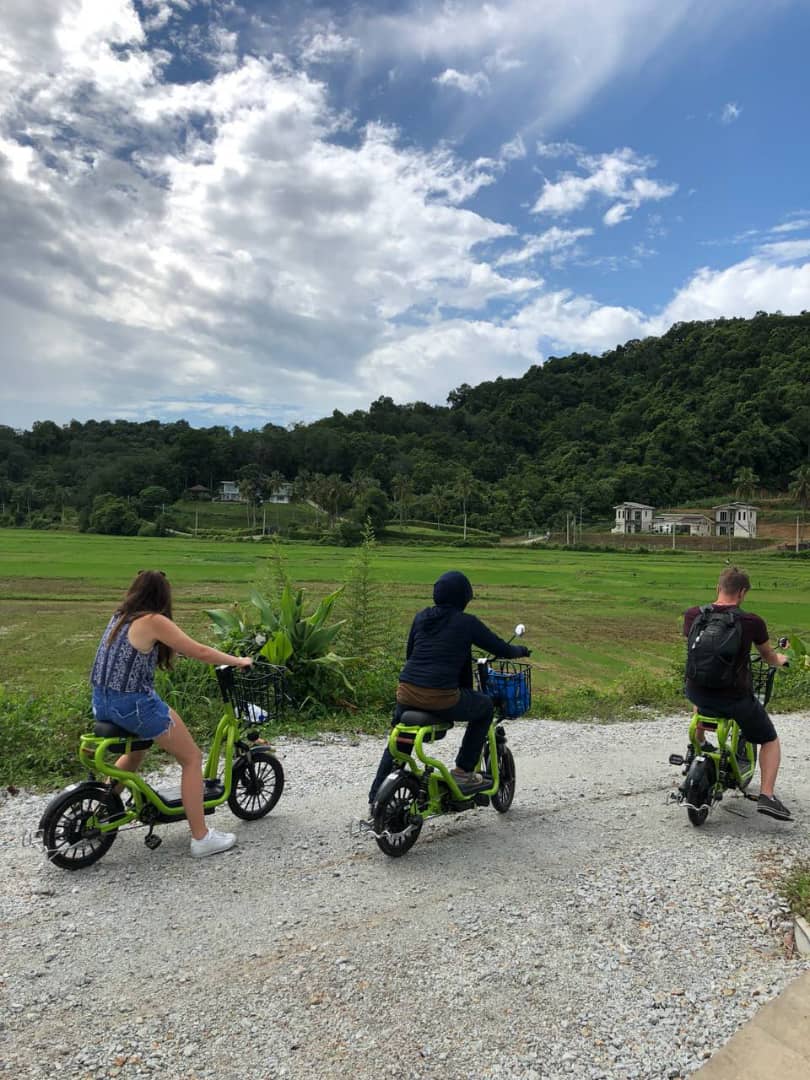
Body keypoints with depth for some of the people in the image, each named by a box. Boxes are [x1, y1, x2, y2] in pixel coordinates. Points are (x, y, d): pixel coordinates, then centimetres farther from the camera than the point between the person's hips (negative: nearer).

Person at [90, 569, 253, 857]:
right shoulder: (154, 621, -13)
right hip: (135, 705, -8)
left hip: (102, 704, 9)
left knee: (136, 750, 35)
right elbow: (200, 652, -12)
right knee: (192, 757, 5)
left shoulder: (120, 617, 10)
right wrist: (238, 661, 1)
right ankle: (201, 838, 6)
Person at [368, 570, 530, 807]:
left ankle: (377, 799, 28)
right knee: (486, 706, 21)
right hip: (442, 698, -5)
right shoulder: (467, 623, 0)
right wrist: (521, 650, 29)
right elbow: (502, 649, 8)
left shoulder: (421, 617, 14)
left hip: (406, 693, 5)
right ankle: (463, 771, 22)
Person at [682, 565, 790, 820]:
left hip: (697, 692, 3)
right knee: (770, 740, 21)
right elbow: (770, 658, 7)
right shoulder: (752, 622, -12)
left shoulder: (692, 615, -5)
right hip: (735, 698, -3)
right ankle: (766, 796, 9)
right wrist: (781, 659, 31)